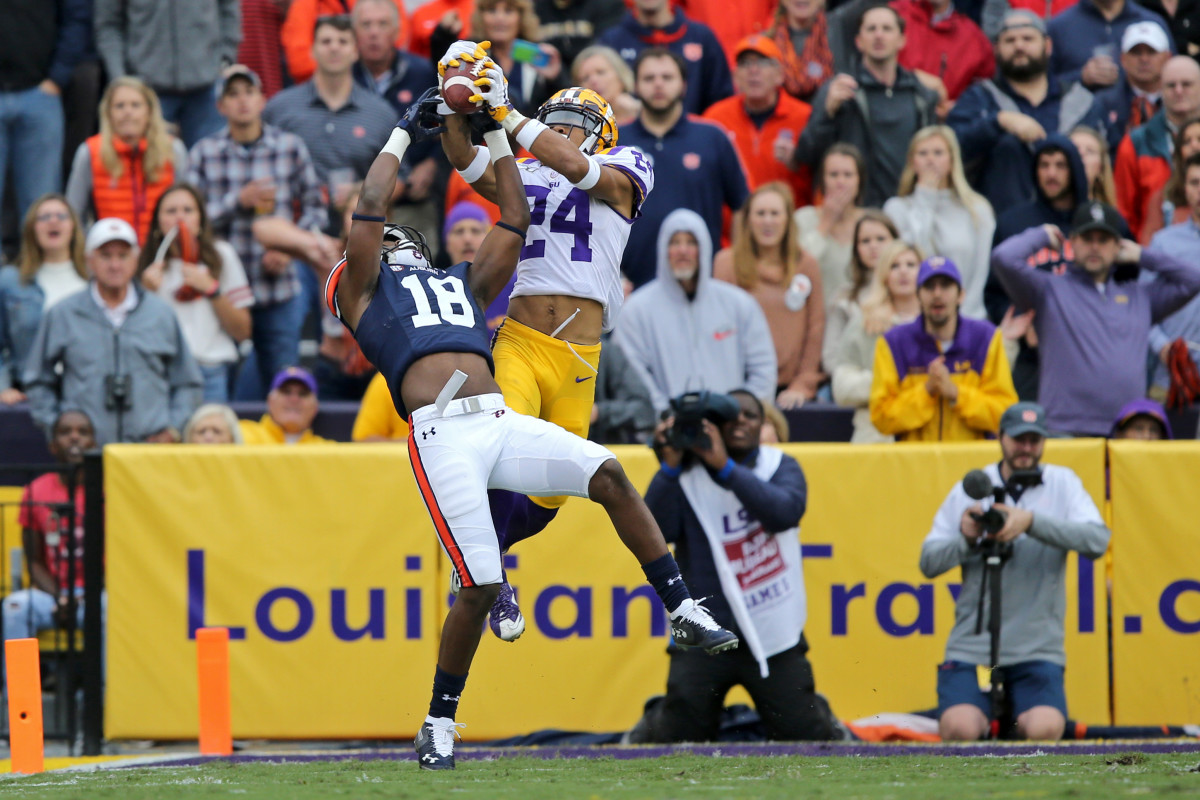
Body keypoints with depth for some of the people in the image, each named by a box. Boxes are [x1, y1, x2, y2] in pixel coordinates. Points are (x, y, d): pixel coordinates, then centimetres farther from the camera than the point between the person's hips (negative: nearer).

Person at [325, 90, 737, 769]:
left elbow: (515, 219, 32)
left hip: (502, 425, 5)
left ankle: (684, 612, -6)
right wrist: (405, 134, 22)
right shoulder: (366, 289, 19)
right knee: (480, 584, -12)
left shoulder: (463, 284, 33)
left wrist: (496, 133, 34)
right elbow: (372, 206, 10)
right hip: (442, 436, -5)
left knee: (609, 475, -12)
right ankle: (440, 725, 4)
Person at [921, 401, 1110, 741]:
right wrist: (966, 540, -16)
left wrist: (1031, 521, -22)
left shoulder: (1062, 484, 6)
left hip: (1039, 649, 0)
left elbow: (1097, 541, -10)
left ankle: (1019, 715, 10)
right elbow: (929, 562, 5)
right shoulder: (970, 489, 7)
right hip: (971, 646, 0)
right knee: (960, 730, -24)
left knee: (1044, 730, -25)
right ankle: (989, 712, 11)